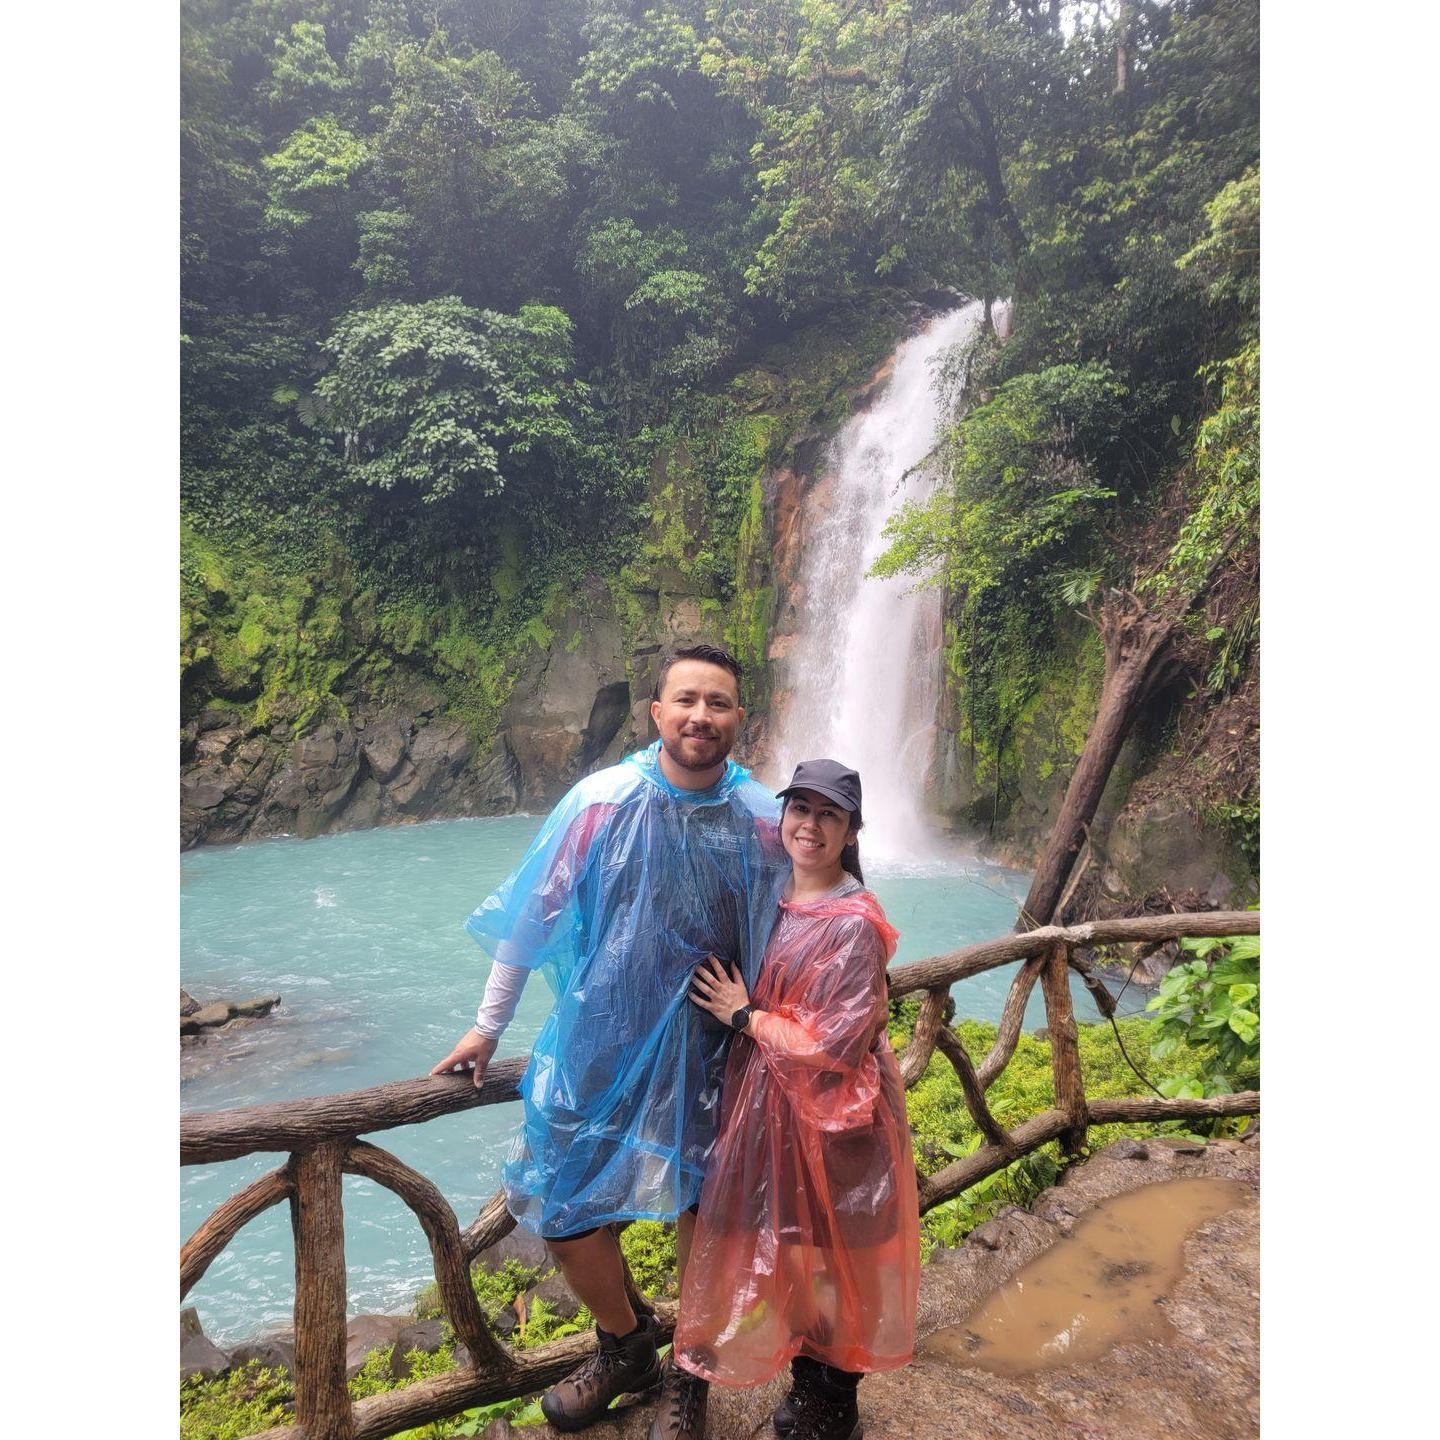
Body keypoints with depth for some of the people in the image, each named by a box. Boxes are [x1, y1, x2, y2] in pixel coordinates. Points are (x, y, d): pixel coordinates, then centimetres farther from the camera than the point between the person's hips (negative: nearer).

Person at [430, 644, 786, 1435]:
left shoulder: (763, 820, -12)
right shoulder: (603, 800, -14)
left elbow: (779, 945, 2)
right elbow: (533, 914, -5)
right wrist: (488, 1026, 2)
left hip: (706, 1048, 0)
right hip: (597, 1038, 1)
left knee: (700, 1207, 14)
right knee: (559, 1205, 9)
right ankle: (626, 1348, 39)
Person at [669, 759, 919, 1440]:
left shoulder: (854, 922, -22)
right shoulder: (776, 898, 1)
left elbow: (836, 1045, -24)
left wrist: (745, 1016, -16)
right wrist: (743, 1010, 2)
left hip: (830, 1115, -6)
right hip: (771, 1103, 6)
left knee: (829, 1260, 14)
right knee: (792, 1250, 20)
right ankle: (808, 1380, 43)